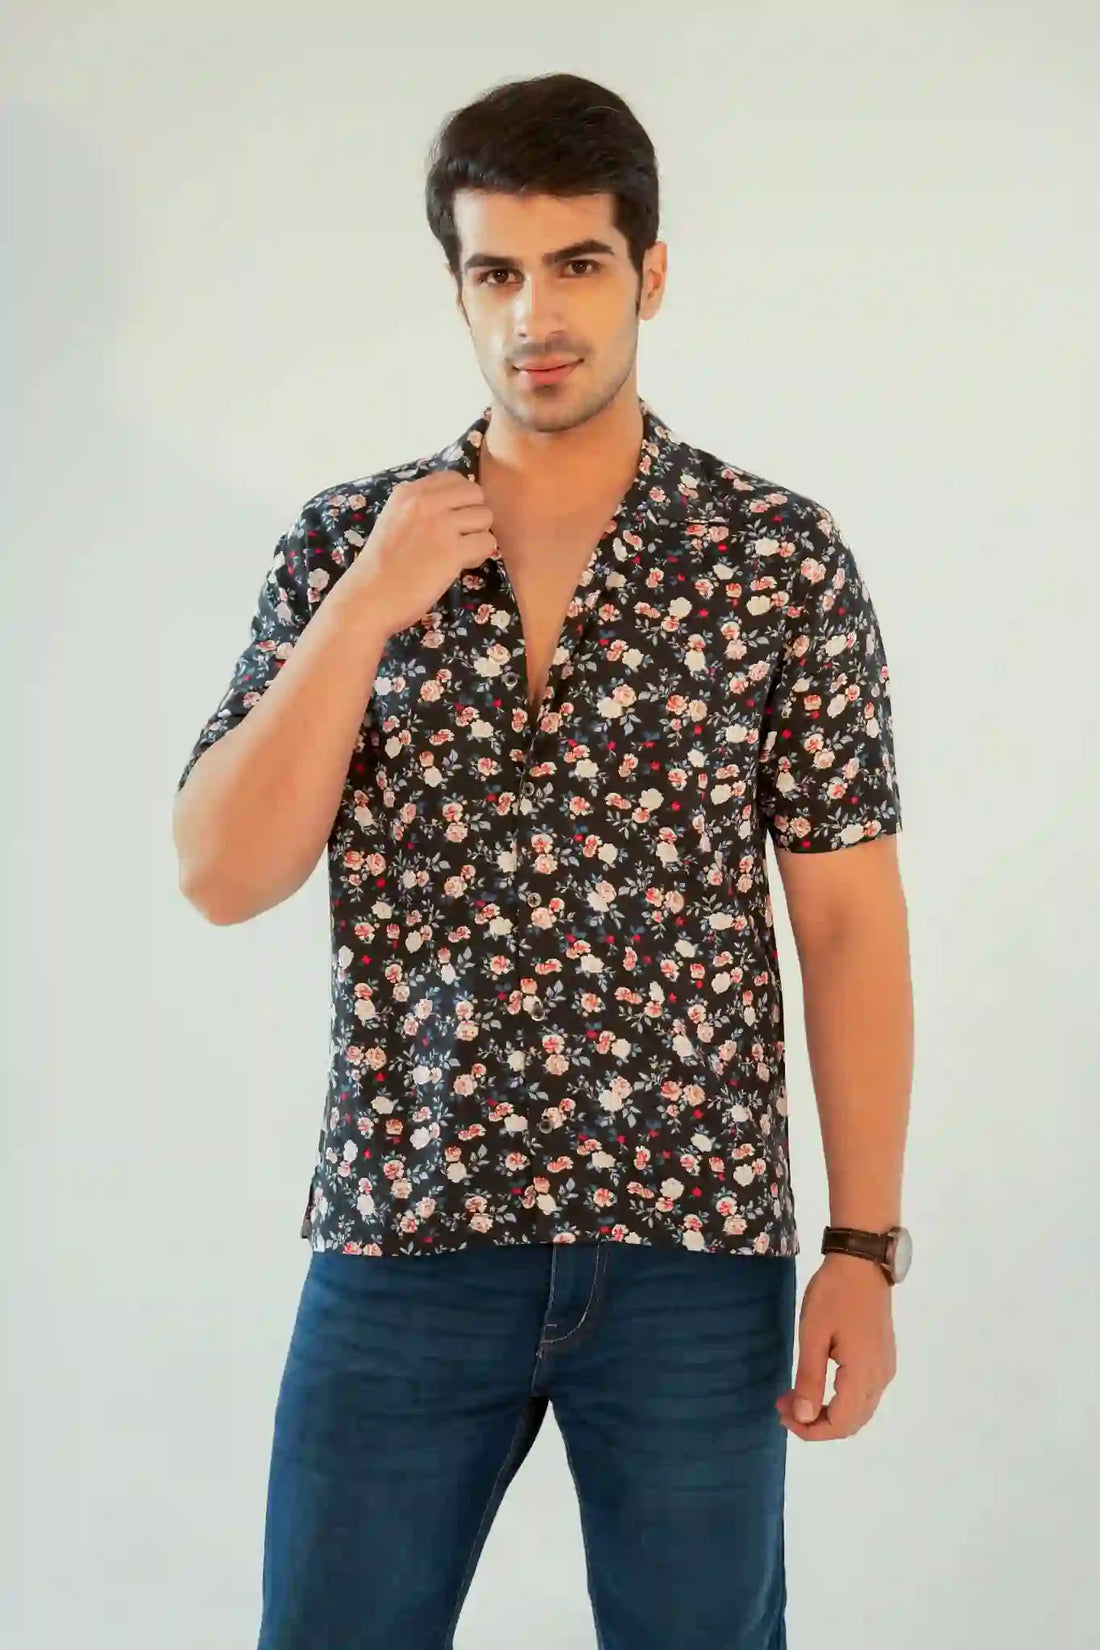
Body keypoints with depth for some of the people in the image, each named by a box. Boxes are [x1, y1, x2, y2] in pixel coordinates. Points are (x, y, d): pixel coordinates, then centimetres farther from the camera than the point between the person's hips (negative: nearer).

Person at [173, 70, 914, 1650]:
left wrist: (865, 1249, -4)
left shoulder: (788, 559, -1)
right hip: (404, 1237, 1)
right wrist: (367, 609, -13)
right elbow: (222, 875, -3)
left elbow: (849, 918, -1)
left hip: (695, 1246, -1)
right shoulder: (344, 543, 3)